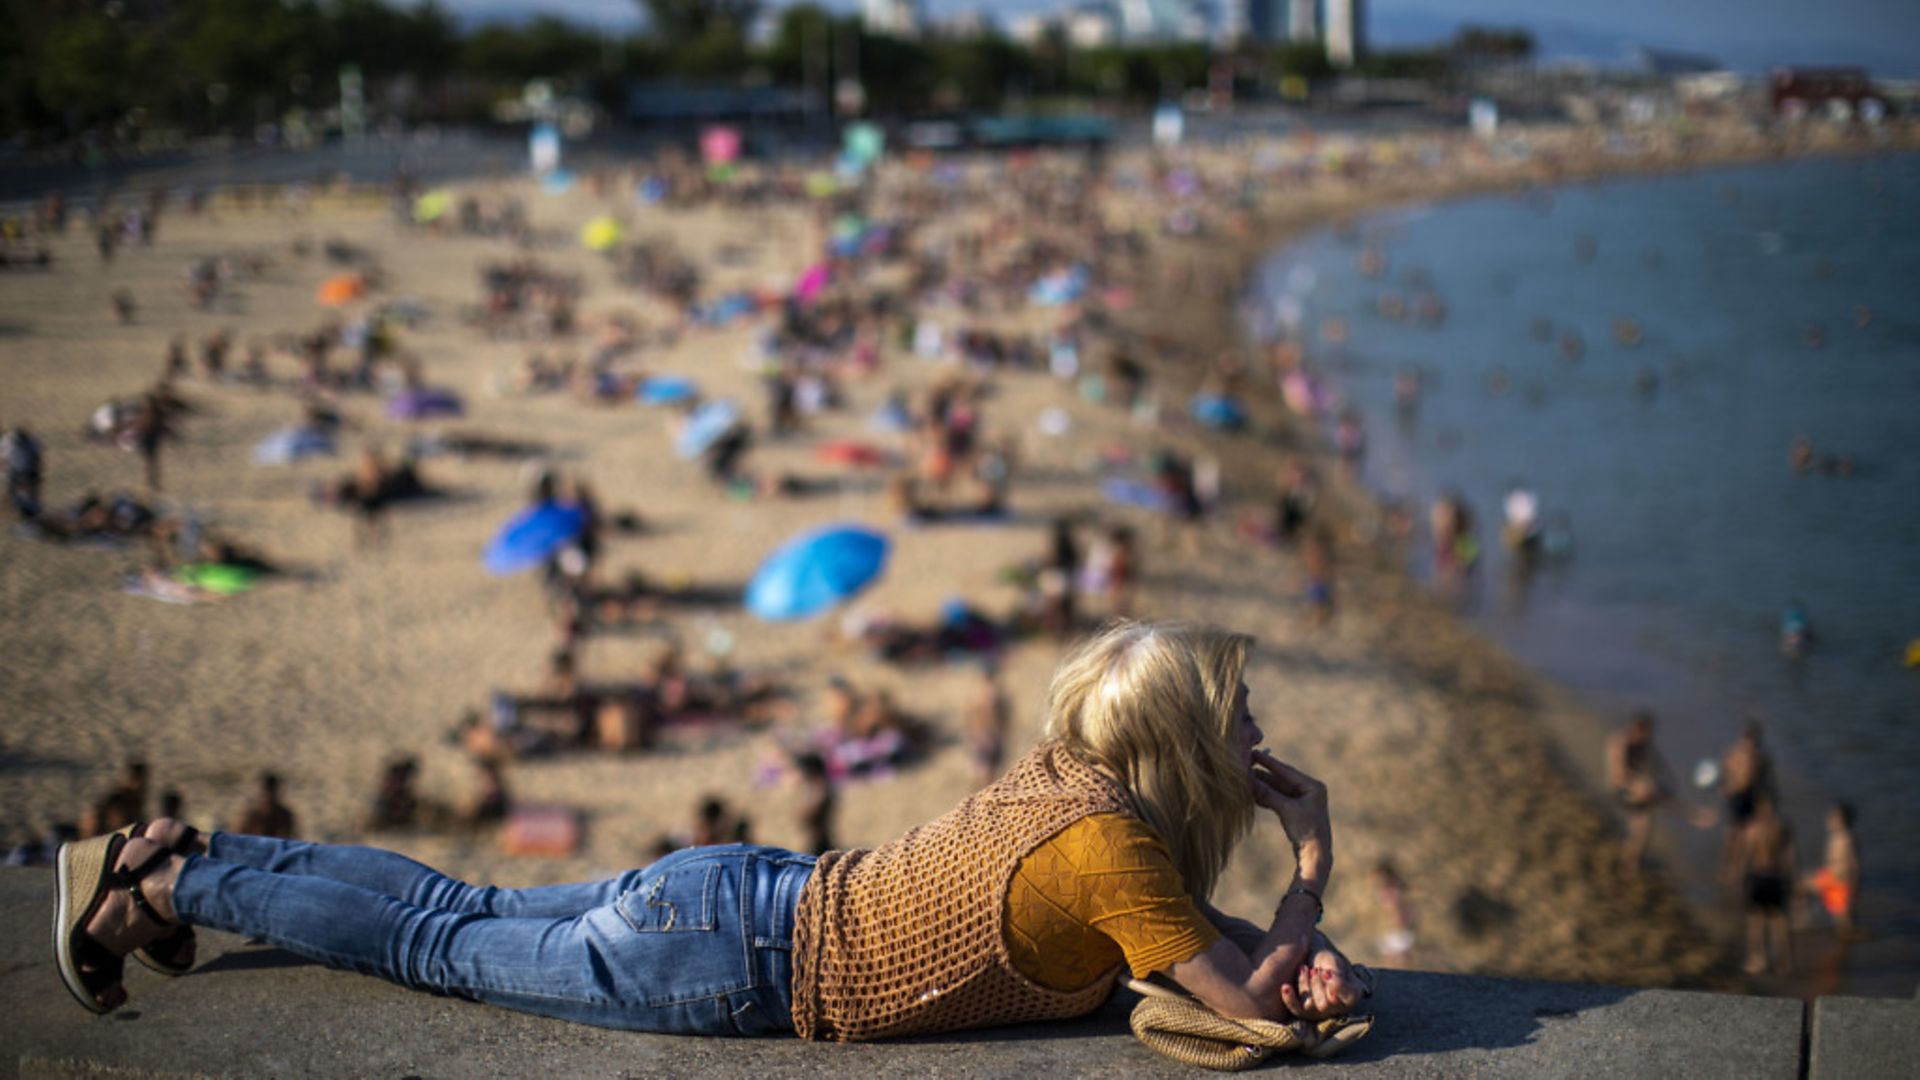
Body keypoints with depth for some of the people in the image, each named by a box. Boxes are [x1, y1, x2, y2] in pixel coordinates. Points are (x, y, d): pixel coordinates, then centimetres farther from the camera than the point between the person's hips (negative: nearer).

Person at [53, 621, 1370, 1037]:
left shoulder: (1071, 778, 3)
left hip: (746, 897, 7)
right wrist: (1315, 858, -7)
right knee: (439, 940, 7)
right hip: (740, 965, -7)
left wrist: (1305, 957, -2)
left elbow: (1186, 922, 16)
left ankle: (187, 865, 28)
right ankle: (168, 885, 16)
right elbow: (1246, 995, -21)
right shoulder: (1109, 843, -23)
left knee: (463, 919, 19)